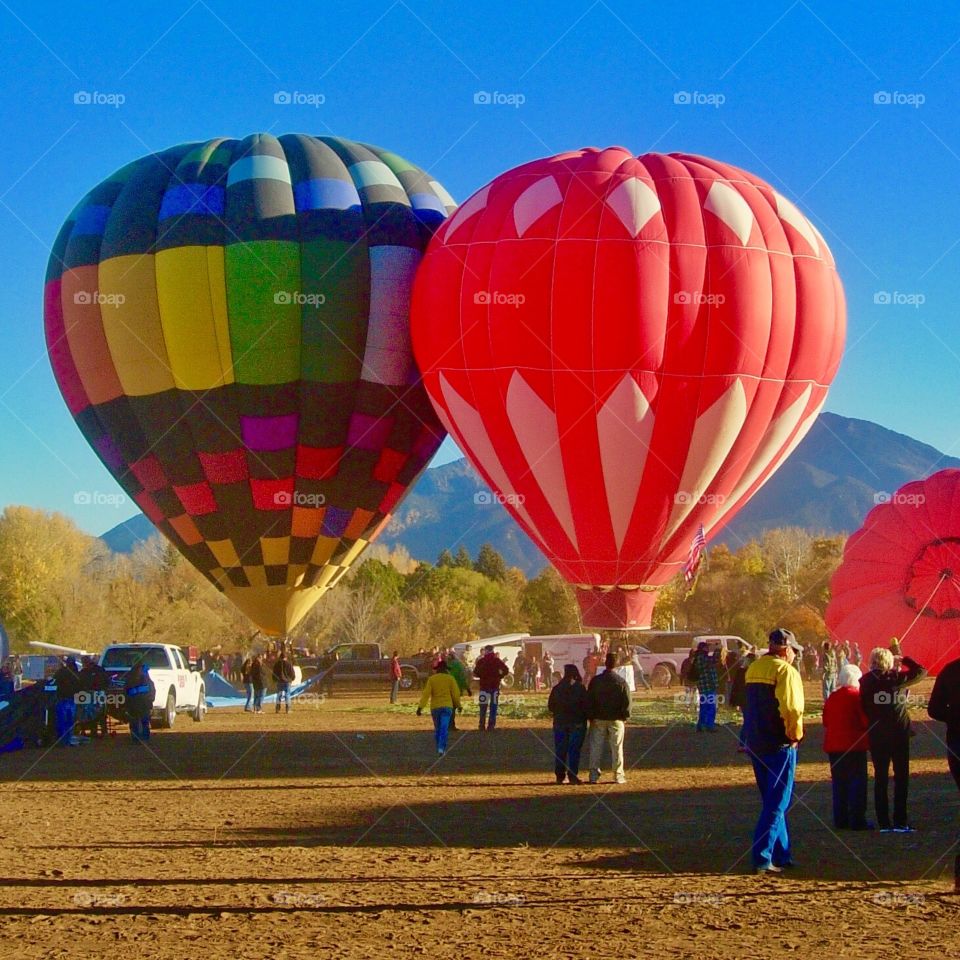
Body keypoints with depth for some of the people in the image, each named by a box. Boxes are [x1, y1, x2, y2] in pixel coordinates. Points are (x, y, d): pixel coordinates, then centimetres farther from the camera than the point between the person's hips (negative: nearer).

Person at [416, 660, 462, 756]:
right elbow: (455, 693, 1)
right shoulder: (450, 679, -1)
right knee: (444, 728, -7)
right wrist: (458, 705, 15)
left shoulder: (431, 679, 0)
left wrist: (420, 707, -9)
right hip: (447, 706, -2)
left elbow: (426, 694, -6)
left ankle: (440, 749, 23)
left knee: (437, 729, 16)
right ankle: (441, 748, -21)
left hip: (434, 707, 2)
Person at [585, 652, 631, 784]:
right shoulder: (621, 681, -7)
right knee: (616, 748, 4)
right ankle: (618, 775, 5)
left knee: (596, 748, 6)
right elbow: (626, 701, -5)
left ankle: (594, 775, 5)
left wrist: (591, 717, 7)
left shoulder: (596, 680, -3)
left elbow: (589, 700, 0)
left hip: (598, 719, 1)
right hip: (616, 719, -1)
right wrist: (625, 717, 5)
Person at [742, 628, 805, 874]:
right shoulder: (785, 671, -14)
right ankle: (762, 857, -11)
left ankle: (781, 854, 24)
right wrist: (795, 735, -10)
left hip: (755, 743, 8)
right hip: (779, 744, -8)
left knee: (772, 801, 18)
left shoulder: (753, 669, 12)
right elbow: (792, 708, -23)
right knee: (777, 804, -4)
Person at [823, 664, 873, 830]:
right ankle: (857, 820, -3)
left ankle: (841, 819, 12)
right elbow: (865, 721, -11)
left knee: (839, 782, 11)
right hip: (854, 744, -5)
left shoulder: (832, 697, 8)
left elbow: (826, 722, 14)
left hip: (834, 746, 6)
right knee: (857, 781, 0)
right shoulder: (856, 696, -9)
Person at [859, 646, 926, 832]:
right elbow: (921, 671, 6)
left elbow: (862, 707, -1)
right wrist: (905, 659, 15)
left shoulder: (866, 681, -3)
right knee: (901, 777, 6)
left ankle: (883, 823, 5)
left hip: (876, 735, 2)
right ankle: (900, 822, 0)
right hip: (899, 733, -2)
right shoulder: (898, 678, -8)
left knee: (880, 778, 8)